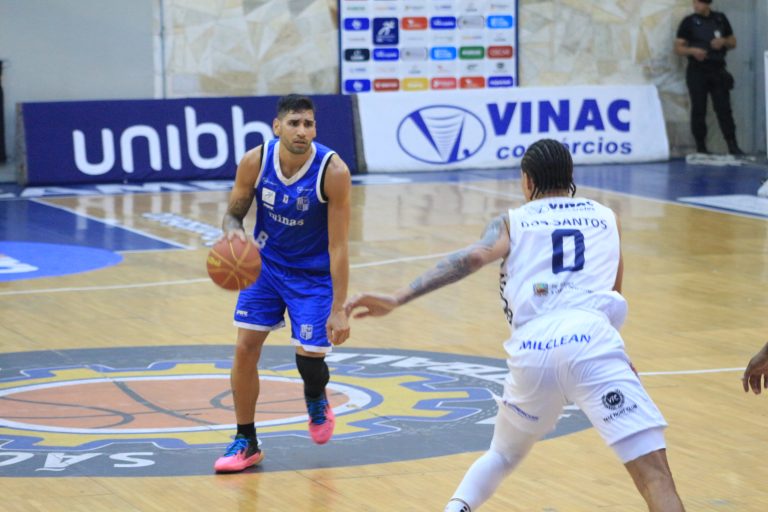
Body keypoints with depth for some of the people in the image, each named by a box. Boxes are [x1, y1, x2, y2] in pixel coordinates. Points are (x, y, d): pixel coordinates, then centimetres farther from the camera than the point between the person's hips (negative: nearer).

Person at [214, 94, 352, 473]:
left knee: (309, 357, -8)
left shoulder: (333, 171, -26)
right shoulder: (255, 162, -18)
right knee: (245, 347, -7)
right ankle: (246, 442, 9)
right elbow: (233, 213, -4)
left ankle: (317, 399, 30)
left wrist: (338, 309, -25)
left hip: (313, 274, -3)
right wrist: (233, 231, -30)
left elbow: (338, 245, -23)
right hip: (266, 265, 3)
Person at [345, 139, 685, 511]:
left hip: (532, 348, 2)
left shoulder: (512, 222, 21)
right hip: (591, 339, -2)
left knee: (503, 455, 31)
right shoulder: (606, 218, 26)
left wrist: (397, 299, -6)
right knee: (653, 471, -10)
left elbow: (472, 257, 0)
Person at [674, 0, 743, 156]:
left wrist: (723, 42, -6)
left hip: (718, 71, 2)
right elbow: (678, 48, 1)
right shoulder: (689, 22, 2)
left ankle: (732, 146, -5)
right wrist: (692, 50, -19)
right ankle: (701, 147, 4)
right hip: (697, 71, -2)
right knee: (698, 110, -1)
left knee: (724, 109, -3)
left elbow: (733, 42, 17)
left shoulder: (720, 19, 10)